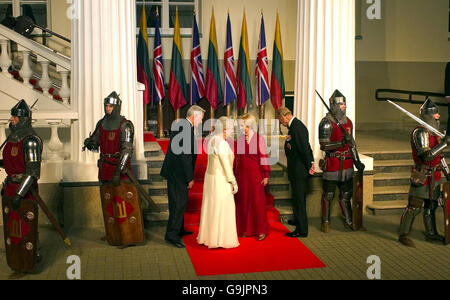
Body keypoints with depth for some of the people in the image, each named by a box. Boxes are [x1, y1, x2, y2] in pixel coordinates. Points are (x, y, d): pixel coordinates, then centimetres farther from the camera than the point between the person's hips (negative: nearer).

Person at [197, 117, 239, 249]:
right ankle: (220, 239, 7)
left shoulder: (212, 140, 8)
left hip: (211, 177, 9)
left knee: (211, 207, 16)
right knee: (222, 208, 0)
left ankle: (208, 236, 26)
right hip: (220, 180, -9)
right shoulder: (221, 143, -20)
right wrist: (233, 182, -14)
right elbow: (226, 165, -19)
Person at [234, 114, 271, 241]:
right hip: (241, 175, 4)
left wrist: (265, 176, -9)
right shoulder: (240, 139, 7)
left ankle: (261, 230, 9)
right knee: (243, 201, 6)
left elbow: (263, 158, -7)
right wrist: (234, 174, 12)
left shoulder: (259, 139, -6)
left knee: (257, 202, -1)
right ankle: (246, 229, 17)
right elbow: (237, 158, 13)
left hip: (255, 175, -4)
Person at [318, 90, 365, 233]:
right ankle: (325, 222, 15)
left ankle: (348, 221, 22)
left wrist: (356, 161, 14)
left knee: (346, 194, 13)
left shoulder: (348, 121, 12)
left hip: (347, 163, 6)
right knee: (328, 194, 3)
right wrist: (340, 143, -27)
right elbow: (323, 145, -16)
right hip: (332, 164, -6)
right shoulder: (327, 123, -11)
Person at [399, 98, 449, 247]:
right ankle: (404, 235, 2)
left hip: (434, 176, 9)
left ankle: (431, 233, 28)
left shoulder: (434, 132, 12)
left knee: (431, 205, 16)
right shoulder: (420, 133, -17)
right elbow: (427, 156, -26)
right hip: (423, 176, -9)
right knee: (414, 206, -6)